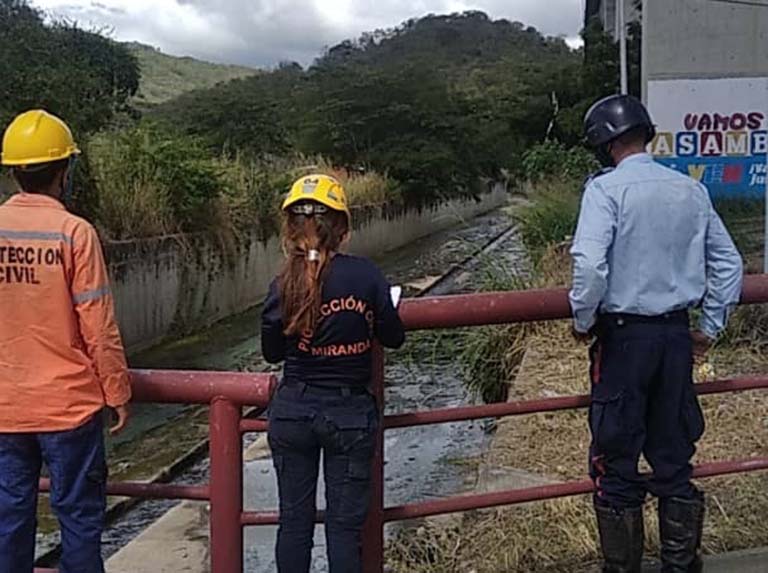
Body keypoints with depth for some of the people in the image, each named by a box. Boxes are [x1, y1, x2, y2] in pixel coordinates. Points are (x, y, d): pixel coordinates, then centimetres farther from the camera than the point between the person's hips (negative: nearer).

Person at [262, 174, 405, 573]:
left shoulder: (283, 286, -9)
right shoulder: (365, 274, -13)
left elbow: (272, 352, 4)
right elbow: (393, 338, -2)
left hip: (293, 413, 2)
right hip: (350, 413, -1)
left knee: (294, 519, 14)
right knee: (344, 524, 8)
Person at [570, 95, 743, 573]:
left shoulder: (607, 188, -11)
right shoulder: (691, 189, 6)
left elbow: (590, 264, -24)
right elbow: (729, 263, 10)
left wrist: (583, 321, -8)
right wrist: (711, 327, 17)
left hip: (625, 335, -5)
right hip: (677, 335, 5)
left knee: (616, 465, 7)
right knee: (674, 460, 16)